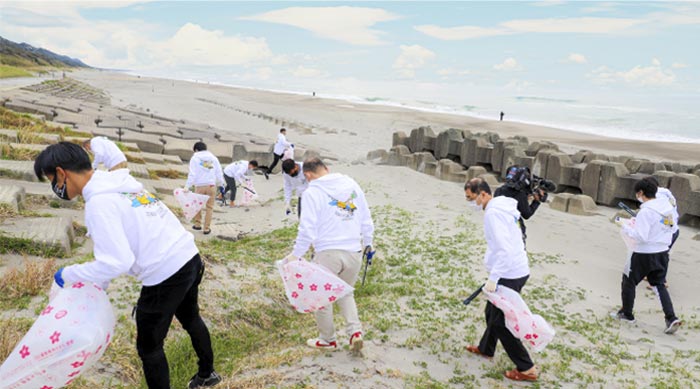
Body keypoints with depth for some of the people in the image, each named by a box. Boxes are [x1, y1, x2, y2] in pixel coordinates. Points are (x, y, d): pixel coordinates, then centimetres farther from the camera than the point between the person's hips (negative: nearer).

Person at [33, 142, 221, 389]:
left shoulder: (98, 202, -18)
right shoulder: (122, 185, 11)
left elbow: (117, 262, -22)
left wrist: (68, 274, -7)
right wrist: (98, 284, 20)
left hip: (166, 275, -9)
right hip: (189, 259, 9)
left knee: (149, 347, 12)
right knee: (191, 320, 32)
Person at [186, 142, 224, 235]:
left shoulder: (195, 158, 2)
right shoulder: (213, 158, 12)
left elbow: (192, 174, -7)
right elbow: (219, 172, 10)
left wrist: (187, 186, -8)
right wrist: (221, 184, 16)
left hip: (199, 186, -2)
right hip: (211, 185, 2)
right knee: (209, 207, 5)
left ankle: (197, 224, 23)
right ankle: (206, 228, 6)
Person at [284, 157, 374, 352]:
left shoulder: (312, 192, -8)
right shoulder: (351, 184, 8)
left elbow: (308, 229, -12)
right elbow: (366, 219, 12)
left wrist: (296, 254, -3)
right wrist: (368, 242, 24)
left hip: (327, 253, -5)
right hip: (354, 252, 6)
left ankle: (328, 340, 26)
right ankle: (355, 331, 8)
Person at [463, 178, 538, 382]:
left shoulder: (493, 213, -21)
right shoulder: (502, 207, 10)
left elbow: (504, 249, -28)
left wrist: (493, 278, -24)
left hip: (509, 275, -10)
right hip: (518, 270, 10)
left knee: (500, 322, 1)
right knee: (492, 312, 24)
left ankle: (526, 369, 9)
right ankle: (486, 348, 44)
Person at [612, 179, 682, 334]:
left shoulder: (646, 211, -21)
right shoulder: (667, 207, 4)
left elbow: (641, 237, -24)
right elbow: (669, 228, 14)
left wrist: (627, 228, -9)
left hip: (645, 255, -7)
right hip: (662, 253, 7)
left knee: (628, 281, 12)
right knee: (659, 285, 16)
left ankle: (627, 314, 24)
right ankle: (671, 318, 4)